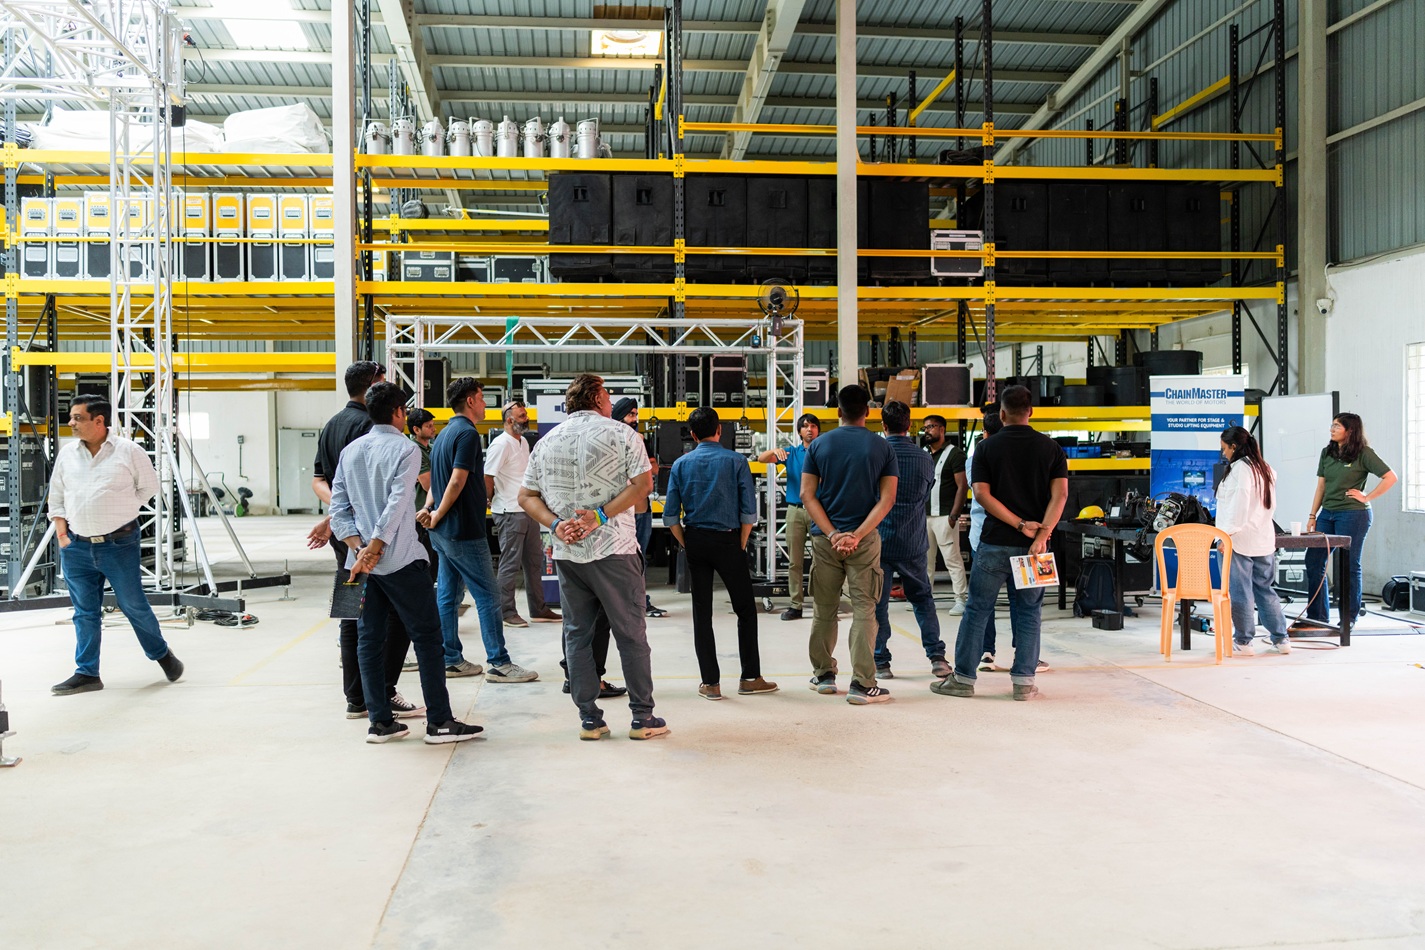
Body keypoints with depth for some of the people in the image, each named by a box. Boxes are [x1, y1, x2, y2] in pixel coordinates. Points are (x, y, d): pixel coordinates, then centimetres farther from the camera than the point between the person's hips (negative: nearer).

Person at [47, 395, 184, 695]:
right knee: (85, 612, 8)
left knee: (134, 605, 4)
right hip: (76, 547, 4)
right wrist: (60, 529, 7)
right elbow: (56, 496, 18)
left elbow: (149, 486, 5)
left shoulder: (129, 451, -6)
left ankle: (162, 653, 25)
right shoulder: (67, 454, 7)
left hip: (119, 545, -4)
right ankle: (87, 673, 15)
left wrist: (119, 510, 2)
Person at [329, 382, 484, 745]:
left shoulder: (350, 451, 12)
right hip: (401, 560, -6)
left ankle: (380, 721, 12)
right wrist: (373, 552, -16)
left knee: (369, 639, 9)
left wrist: (358, 548, -2)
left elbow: (339, 507, 6)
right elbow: (396, 506, -17)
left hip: (361, 558, 6)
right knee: (427, 636, 0)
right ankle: (439, 722, 1)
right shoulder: (405, 449, -7)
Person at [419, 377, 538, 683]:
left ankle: (451, 660, 16)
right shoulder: (467, 433, -14)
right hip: (464, 531, -10)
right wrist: (438, 515, -12)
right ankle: (499, 663, -2)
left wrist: (429, 508, 2)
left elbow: (437, 479, 17)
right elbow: (458, 481, -21)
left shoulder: (445, 434, 17)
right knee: (488, 596, -5)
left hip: (444, 532, 10)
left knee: (448, 595, 11)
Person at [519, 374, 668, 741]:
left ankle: (589, 719, 12)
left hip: (567, 553, 4)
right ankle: (643, 718, 9)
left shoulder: (546, 441, 11)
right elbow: (643, 483, -11)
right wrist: (601, 515, -14)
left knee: (577, 634, 11)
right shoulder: (620, 433, -2)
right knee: (631, 633, 4)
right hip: (613, 548, -4)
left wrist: (556, 525, -3)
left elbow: (527, 496, 9)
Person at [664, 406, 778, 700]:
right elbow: (749, 511, -8)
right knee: (745, 609, 9)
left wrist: (686, 544, 8)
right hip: (727, 541, -2)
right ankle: (750, 678, 10)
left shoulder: (681, 464, 2)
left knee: (701, 612, 6)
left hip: (695, 542, 3)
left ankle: (710, 683, 8)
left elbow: (670, 515, -1)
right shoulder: (736, 461, -4)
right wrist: (741, 545, 3)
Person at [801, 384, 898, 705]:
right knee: (863, 610, 0)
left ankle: (823, 675, 23)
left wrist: (832, 534, -8)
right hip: (864, 539, -2)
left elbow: (808, 494, -3)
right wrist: (856, 535, -12)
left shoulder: (819, 445, 3)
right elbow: (887, 498, -7)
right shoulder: (881, 447, 0)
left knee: (823, 610, 12)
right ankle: (862, 684, -3)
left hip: (825, 537, 2)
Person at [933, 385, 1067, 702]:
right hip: (1034, 544, 2)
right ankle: (1024, 681, 9)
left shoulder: (987, 447, -1)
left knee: (977, 610, 6)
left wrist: (1020, 524, -11)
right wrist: (1041, 534, -14)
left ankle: (963, 678, 10)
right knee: (1028, 612, 9)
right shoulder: (1051, 448, 3)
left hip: (995, 542, -1)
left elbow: (982, 494, -10)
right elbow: (1060, 494, -7)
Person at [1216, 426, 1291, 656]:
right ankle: (1281, 639, 16)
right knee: (1264, 589, 14)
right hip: (1264, 539, 8)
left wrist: (1228, 533, -17)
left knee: (1241, 591, -2)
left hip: (1240, 540, -8)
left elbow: (1238, 505, -18)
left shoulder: (1240, 468, -11)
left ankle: (1242, 642, 3)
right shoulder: (1266, 469, 14)